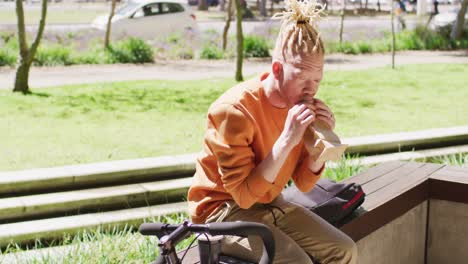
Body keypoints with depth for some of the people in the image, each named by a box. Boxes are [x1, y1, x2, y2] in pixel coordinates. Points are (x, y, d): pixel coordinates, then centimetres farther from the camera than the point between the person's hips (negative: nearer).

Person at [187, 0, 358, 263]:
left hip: (270, 203, 7)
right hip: (223, 210, -7)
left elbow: (304, 183, 2)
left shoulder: (299, 103, -5)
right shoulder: (235, 110, -25)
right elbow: (243, 195, -27)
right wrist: (287, 140, -33)